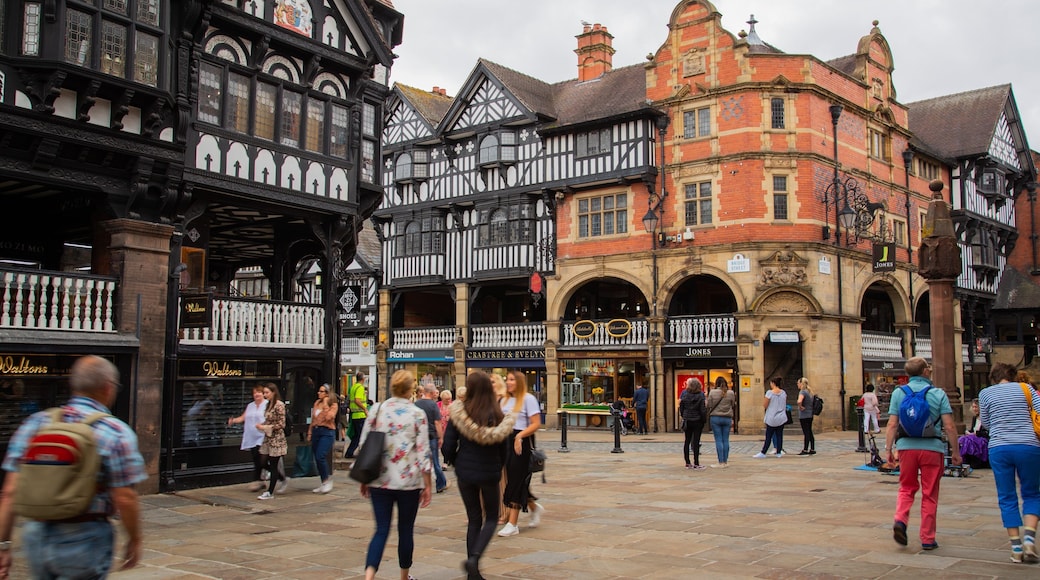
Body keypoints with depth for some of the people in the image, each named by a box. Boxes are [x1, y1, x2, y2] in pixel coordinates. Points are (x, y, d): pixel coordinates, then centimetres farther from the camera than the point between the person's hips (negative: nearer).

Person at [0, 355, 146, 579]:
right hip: (85, 541, -5)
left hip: (36, 535, 5)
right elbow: (124, 498, -13)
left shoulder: (35, 423, 3)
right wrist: (134, 539, 2)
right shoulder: (116, 432, -11)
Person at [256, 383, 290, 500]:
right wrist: (261, 425, 1)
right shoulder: (268, 404, 12)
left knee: (273, 465, -2)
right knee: (265, 463, 8)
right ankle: (284, 479, 28)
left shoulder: (279, 405, -14)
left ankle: (270, 492, 4)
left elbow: (281, 424, -16)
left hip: (277, 439, -8)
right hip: (268, 438, 8)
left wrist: (265, 427, -18)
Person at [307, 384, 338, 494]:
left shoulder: (333, 405, -4)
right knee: (317, 458, 8)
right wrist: (309, 432, 15)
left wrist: (325, 404, -13)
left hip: (327, 432, -7)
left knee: (320, 457, -19)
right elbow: (313, 419, 18)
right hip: (316, 431, 7)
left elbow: (328, 417, -21)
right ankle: (324, 483, 17)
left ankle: (327, 480, -2)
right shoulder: (317, 403, 13)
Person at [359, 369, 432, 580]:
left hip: (380, 481, 2)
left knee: (381, 530, 5)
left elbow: (363, 446, 6)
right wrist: (427, 485, 2)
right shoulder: (417, 414, -5)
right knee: (406, 529, 13)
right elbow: (423, 452, -6)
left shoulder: (376, 410, 2)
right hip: (408, 481, -2)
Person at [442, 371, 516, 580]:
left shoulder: (458, 413, -10)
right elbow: (502, 447, -1)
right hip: (489, 473, -1)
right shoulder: (497, 415, -10)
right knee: (491, 518, 15)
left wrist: (454, 461, 14)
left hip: (465, 471, 1)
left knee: (474, 519, 15)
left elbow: (447, 446, -8)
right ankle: (474, 558, -8)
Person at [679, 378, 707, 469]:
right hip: (698, 421, -3)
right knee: (696, 442, 0)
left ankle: (687, 463, 11)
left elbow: (681, 406, 4)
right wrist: (704, 419, -1)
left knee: (687, 441, 10)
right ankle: (696, 463, 1)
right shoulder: (700, 395, -11)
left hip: (687, 420, 3)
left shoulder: (684, 393, -3)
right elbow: (702, 409, -13)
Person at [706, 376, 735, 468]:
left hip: (715, 418, -2)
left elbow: (709, 406, -2)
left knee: (718, 440, 0)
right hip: (727, 418, 2)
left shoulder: (712, 392, -6)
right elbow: (733, 406, 9)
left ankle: (721, 462, -1)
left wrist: (708, 418, 11)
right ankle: (725, 461, 12)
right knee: (726, 440, 8)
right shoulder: (731, 393, 0)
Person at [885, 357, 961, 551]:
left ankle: (900, 520, -7)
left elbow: (892, 425, -2)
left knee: (906, 488, 18)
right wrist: (955, 451, 4)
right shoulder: (938, 394, -2)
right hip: (932, 447, -1)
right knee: (929, 494, 9)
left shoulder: (898, 393, 2)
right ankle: (927, 539, 13)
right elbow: (949, 427, -5)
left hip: (906, 447, 2)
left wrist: (889, 449, 5)